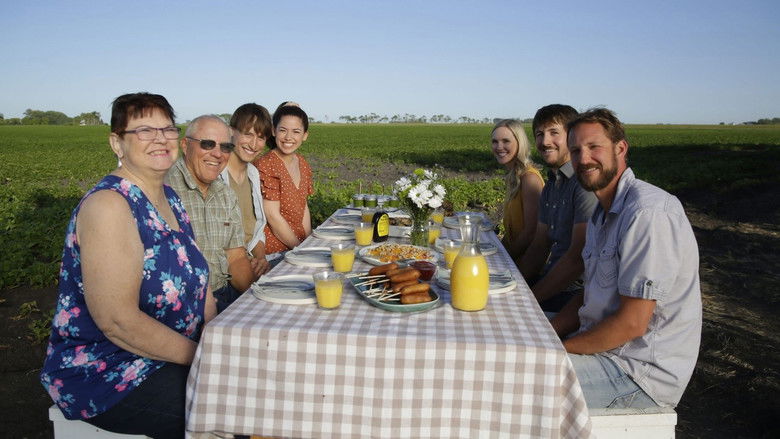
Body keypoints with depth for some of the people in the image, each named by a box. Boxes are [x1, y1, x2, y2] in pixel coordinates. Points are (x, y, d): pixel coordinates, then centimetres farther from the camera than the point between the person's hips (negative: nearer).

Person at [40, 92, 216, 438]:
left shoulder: (170, 199, 7)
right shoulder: (108, 205, -20)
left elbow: (193, 279, 10)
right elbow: (117, 321, -25)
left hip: (167, 356, 8)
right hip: (103, 373, -8)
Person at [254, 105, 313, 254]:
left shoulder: (302, 163, 10)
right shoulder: (265, 165, -13)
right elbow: (273, 216, -14)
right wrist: (300, 247, -8)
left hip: (298, 243, 7)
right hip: (273, 251, -7)